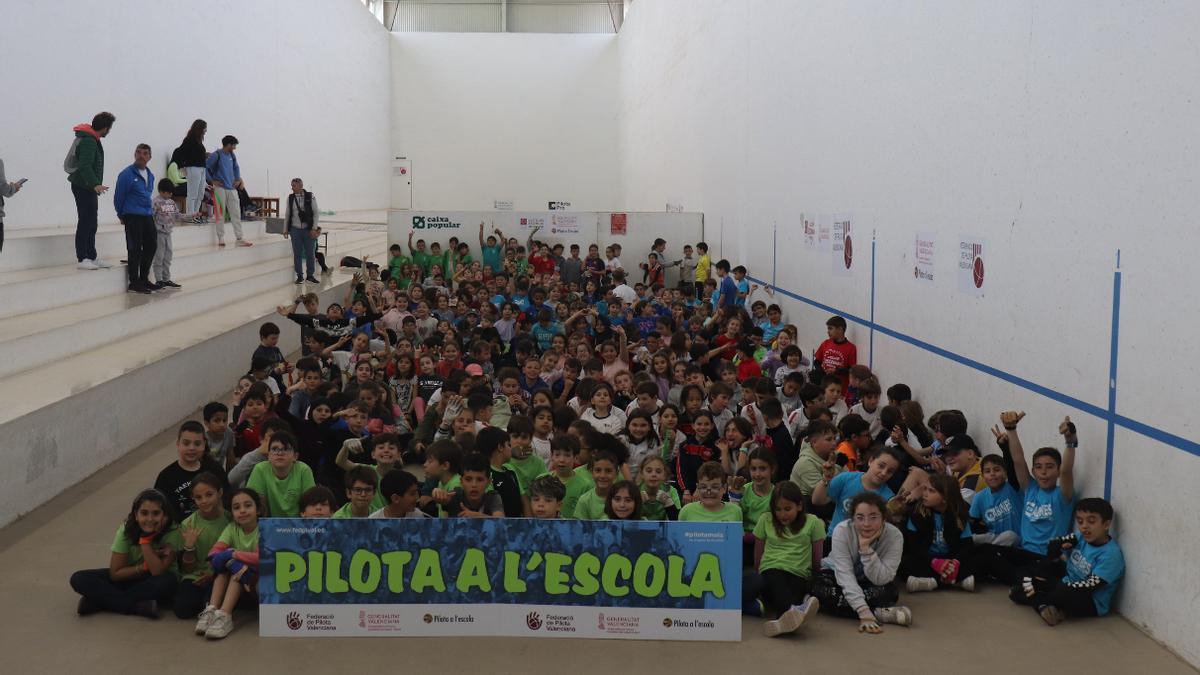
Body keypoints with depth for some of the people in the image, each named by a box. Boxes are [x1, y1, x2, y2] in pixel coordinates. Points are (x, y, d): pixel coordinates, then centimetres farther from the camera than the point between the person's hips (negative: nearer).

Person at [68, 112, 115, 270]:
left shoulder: (91, 139, 14)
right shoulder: (88, 141, -19)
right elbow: (85, 166, -29)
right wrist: (95, 184, -40)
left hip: (88, 187, 11)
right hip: (84, 187, -11)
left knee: (91, 223, 14)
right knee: (85, 222, -8)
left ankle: (92, 257, 21)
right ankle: (82, 259, -6)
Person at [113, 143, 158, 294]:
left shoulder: (150, 175, 13)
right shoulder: (127, 174, -9)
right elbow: (118, 197, -4)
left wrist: (150, 211, 19)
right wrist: (121, 216, 5)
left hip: (147, 216, 7)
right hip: (132, 217, -7)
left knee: (151, 245, 10)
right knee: (135, 249, -5)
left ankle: (144, 279, 24)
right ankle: (134, 283, 1)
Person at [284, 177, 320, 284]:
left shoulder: (310, 197, -4)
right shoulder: (290, 198, 3)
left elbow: (316, 213, -2)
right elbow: (288, 214, 10)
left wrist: (314, 228, -8)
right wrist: (286, 230, 9)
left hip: (308, 230, -2)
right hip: (295, 230, 2)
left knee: (310, 253, 3)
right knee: (297, 254, 5)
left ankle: (310, 275, 16)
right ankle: (299, 276, 15)